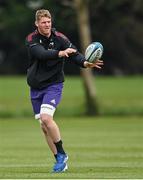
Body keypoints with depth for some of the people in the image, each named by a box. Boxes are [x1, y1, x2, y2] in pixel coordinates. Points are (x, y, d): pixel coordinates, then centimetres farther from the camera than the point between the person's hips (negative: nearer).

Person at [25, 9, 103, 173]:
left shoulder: (60, 38, -8)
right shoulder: (31, 40, -7)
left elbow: (74, 54, -18)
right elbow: (41, 54, -26)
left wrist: (85, 63, -39)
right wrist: (60, 53, -42)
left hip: (53, 85, -3)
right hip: (35, 88, 3)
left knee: (46, 118, -23)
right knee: (43, 126, 4)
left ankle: (62, 154, -9)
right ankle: (60, 160, 14)